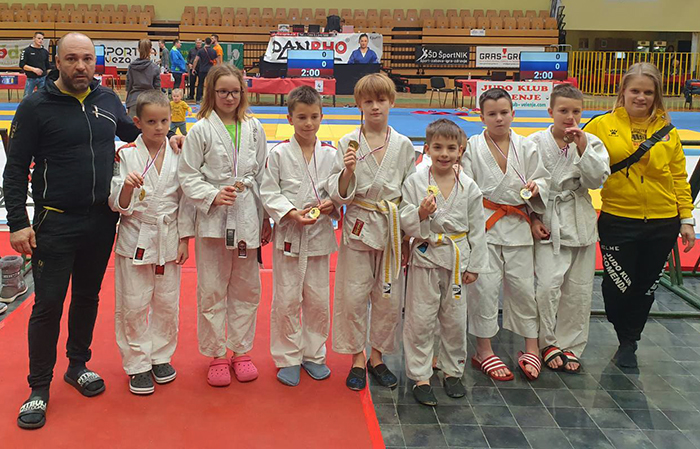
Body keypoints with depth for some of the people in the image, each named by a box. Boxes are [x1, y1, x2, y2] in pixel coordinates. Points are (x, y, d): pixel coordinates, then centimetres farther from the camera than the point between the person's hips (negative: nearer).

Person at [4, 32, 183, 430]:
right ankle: (39, 389, 15)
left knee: (88, 296, 16)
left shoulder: (108, 100, 5)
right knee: (48, 304, 0)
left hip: (102, 219, 4)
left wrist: (167, 137, 6)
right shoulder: (36, 106, -7)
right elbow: (16, 169, -6)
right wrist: (18, 223, -12)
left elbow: (134, 132, 23)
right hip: (55, 222, -4)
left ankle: (78, 365, 35)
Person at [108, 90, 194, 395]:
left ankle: (161, 356, 32)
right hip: (135, 238, -2)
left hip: (168, 240, 2)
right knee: (133, 305, 5)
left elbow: (185, 198, 4)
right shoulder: (126, 155, -7)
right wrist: (127, 186, -29)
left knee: (167, 303, 12)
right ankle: (137, 364, 21)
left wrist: (184, 239, 2)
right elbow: (119, 204, -7)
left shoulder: (179, 155, -1)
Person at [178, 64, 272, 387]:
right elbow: (187, 176, -3)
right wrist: (213, 196, -17)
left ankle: (241, 351, 27)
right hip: (212, 219, -3)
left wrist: (266, 217, 9)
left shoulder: (253, 128, 6)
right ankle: (216, 355, 21)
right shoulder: (200, 130, -3)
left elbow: (262, 174, 10)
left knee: (246, 288, 11)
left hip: (247, 218, 3)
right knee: (212, 291, 5)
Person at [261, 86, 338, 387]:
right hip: (288, 234, -2)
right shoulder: (279, 153, -4)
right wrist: (292, 213, -17)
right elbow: (268, 192, -4)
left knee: (318, 299, 10)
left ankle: (313, 354, 29)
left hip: (320, 235, 2)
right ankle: (288, 358, 21)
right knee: (286, 300, 4)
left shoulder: (331, 155, 3)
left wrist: (331, 205, -13)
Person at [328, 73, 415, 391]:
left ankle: (377, 356, 27)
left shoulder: (403, 145, 2)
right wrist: (348, 171, -23)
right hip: (358, 227, -1)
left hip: (393, 228, 2)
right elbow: (339, 194, -4)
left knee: (389, 298, 8)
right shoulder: (348, 143, -3)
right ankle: (357, 357, 21)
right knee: (353, 296, 1)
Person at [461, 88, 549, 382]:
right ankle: (484, 351, 14)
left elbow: (543, 179, 11)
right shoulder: (472, 148, -1)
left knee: (523, 285, 6)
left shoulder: (526, 148, 6)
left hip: (517, 225, 2)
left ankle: (531, 347, 23)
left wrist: (536, 187, -12)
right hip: (483, 225, -2)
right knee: (485, 286, -1)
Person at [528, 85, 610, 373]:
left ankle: (569, 345, 23)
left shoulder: (591, 142, 3)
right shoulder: (535, 142, -3)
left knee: (579, 290, 6)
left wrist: (583, 148, -18)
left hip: (579, 222, 3)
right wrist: (533, 217, -7)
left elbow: (597, 179, -8)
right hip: (547, 222, -2)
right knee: (547, 285, -11)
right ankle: (548, 343, 11)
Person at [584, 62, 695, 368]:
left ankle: (629, 344, 35)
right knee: (618, 286, 2)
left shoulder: (667, 130, 5)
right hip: (618, 221, -2)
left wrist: (686, 219, 4)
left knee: (646, 286, 12)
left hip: (662, 224, 2)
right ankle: (626, 339, 32)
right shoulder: (603, 125, -2)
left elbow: (679, 177, 6)